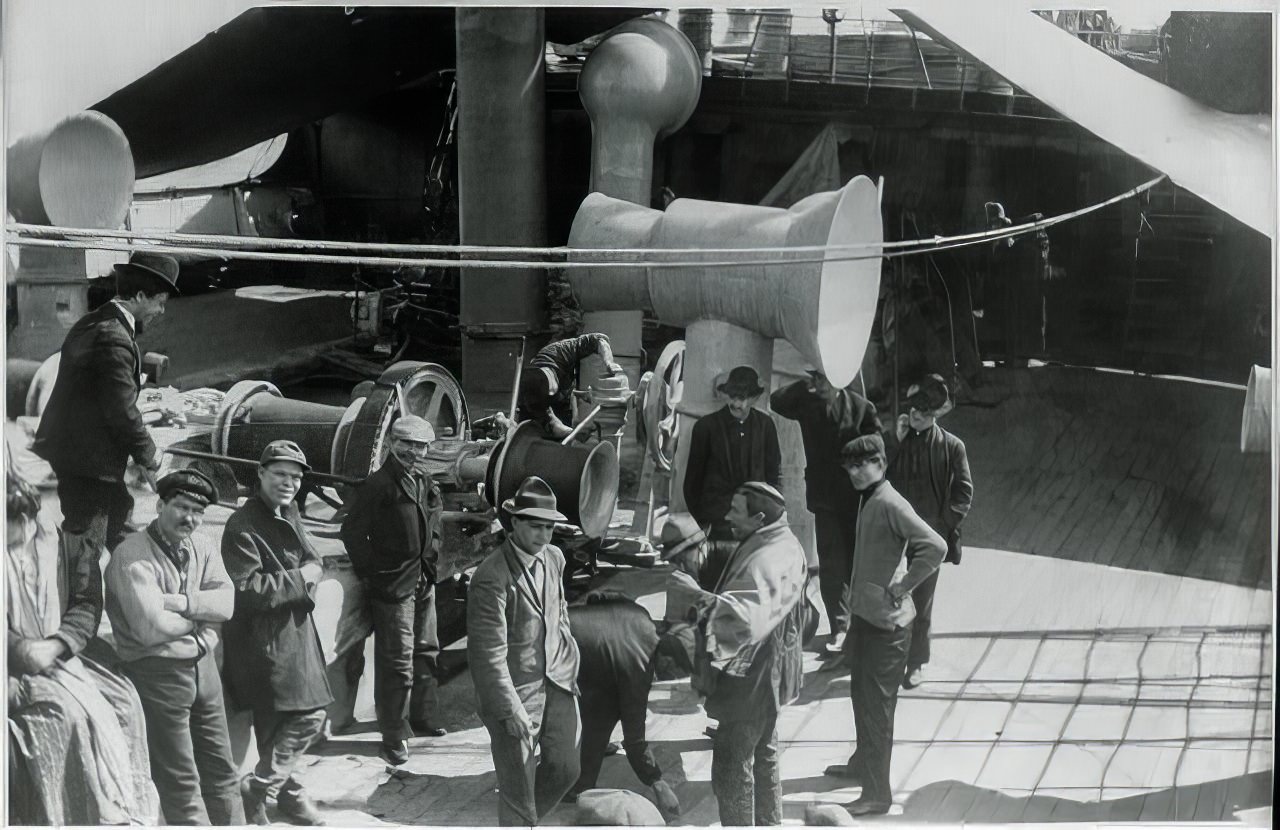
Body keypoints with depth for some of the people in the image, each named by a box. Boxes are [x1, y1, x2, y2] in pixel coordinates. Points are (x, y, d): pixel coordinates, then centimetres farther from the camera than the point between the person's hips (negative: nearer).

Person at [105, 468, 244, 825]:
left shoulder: (201, 546, 5)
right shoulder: (132, 556, -16)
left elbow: (226, 601, -6)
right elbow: (150, 628, -25)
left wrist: (183, 602, -21)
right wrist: (201, 613, -10)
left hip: (203, 665, 7)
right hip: (157, 672, -7)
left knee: (220, 768, 17)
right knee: (180, 781, 3)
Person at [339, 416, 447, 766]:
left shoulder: (425, 485, 11)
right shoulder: (379, 485, -14)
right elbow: (352, 532, -14)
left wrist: (431, 560, 15)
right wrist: (371, 574, -13)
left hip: (423, 581, 8)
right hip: (394, 585, -8)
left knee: (425, 651, 19)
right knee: (397, 661, -6)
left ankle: (419, 716, 36)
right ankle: (394, 735, 2)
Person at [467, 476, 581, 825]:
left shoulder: (554, 558, 3)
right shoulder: (491, 578, -21)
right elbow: (488, 654, -22)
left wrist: (569, 659, 13)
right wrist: (511, 710, -24)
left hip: (557, 680, 7)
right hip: (514, 689, -7)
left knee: (566, 768, 11)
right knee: (518, 787, 2)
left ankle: (525, 817, 35)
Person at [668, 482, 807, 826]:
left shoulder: (768, 560, -28)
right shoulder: (778, 543, 5)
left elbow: (747, 616, -43)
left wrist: (700, 595, -47)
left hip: (750, 677, -11)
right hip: (762, 672, 11)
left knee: (731, 770, -5)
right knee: (763, 755, 25)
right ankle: (768, 822, 40)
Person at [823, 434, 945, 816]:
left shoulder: (891, 505, -20)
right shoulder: (867, 500, 9)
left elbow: (935, 547, -29)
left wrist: (901, 588, -21)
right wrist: (856, 606, 16)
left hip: (886, 621, -9)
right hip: (865, 613, 9)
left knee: (876, 703, -4)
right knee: (861, 692, 23)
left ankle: (877, 793, 3)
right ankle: (862, 764, 41)